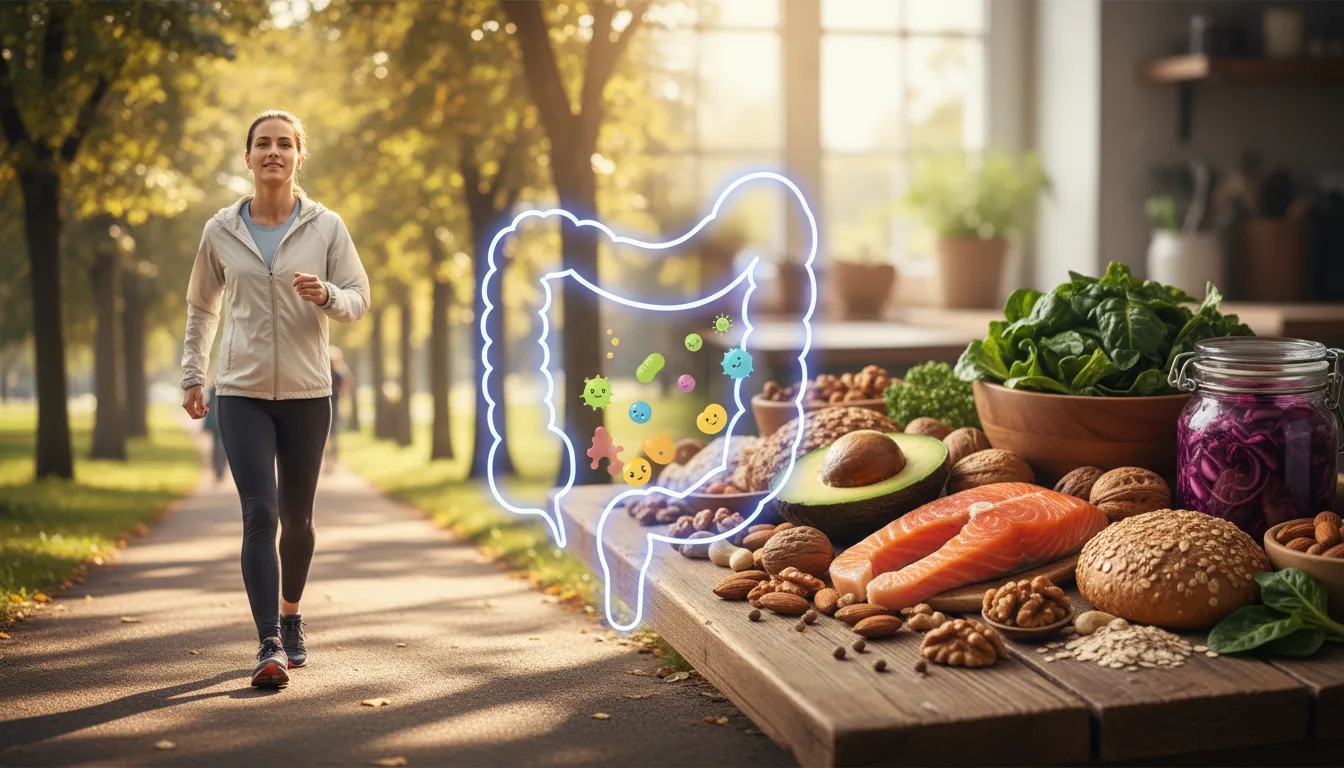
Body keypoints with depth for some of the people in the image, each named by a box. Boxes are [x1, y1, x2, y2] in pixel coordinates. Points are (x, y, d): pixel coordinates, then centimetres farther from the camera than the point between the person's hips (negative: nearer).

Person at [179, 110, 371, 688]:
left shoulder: (326, 227, 0)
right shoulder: (221, 231, 3)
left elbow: (359, 299, 2)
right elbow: (201, 308, 16)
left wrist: (326, 295, -19)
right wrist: (192, 377, 14)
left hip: (307, 392, 1)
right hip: (242, 393, 0)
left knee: (297, 518, 10)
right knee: (260, 514, -13)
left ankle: (290, 616, 34)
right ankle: (269, 646, -14)